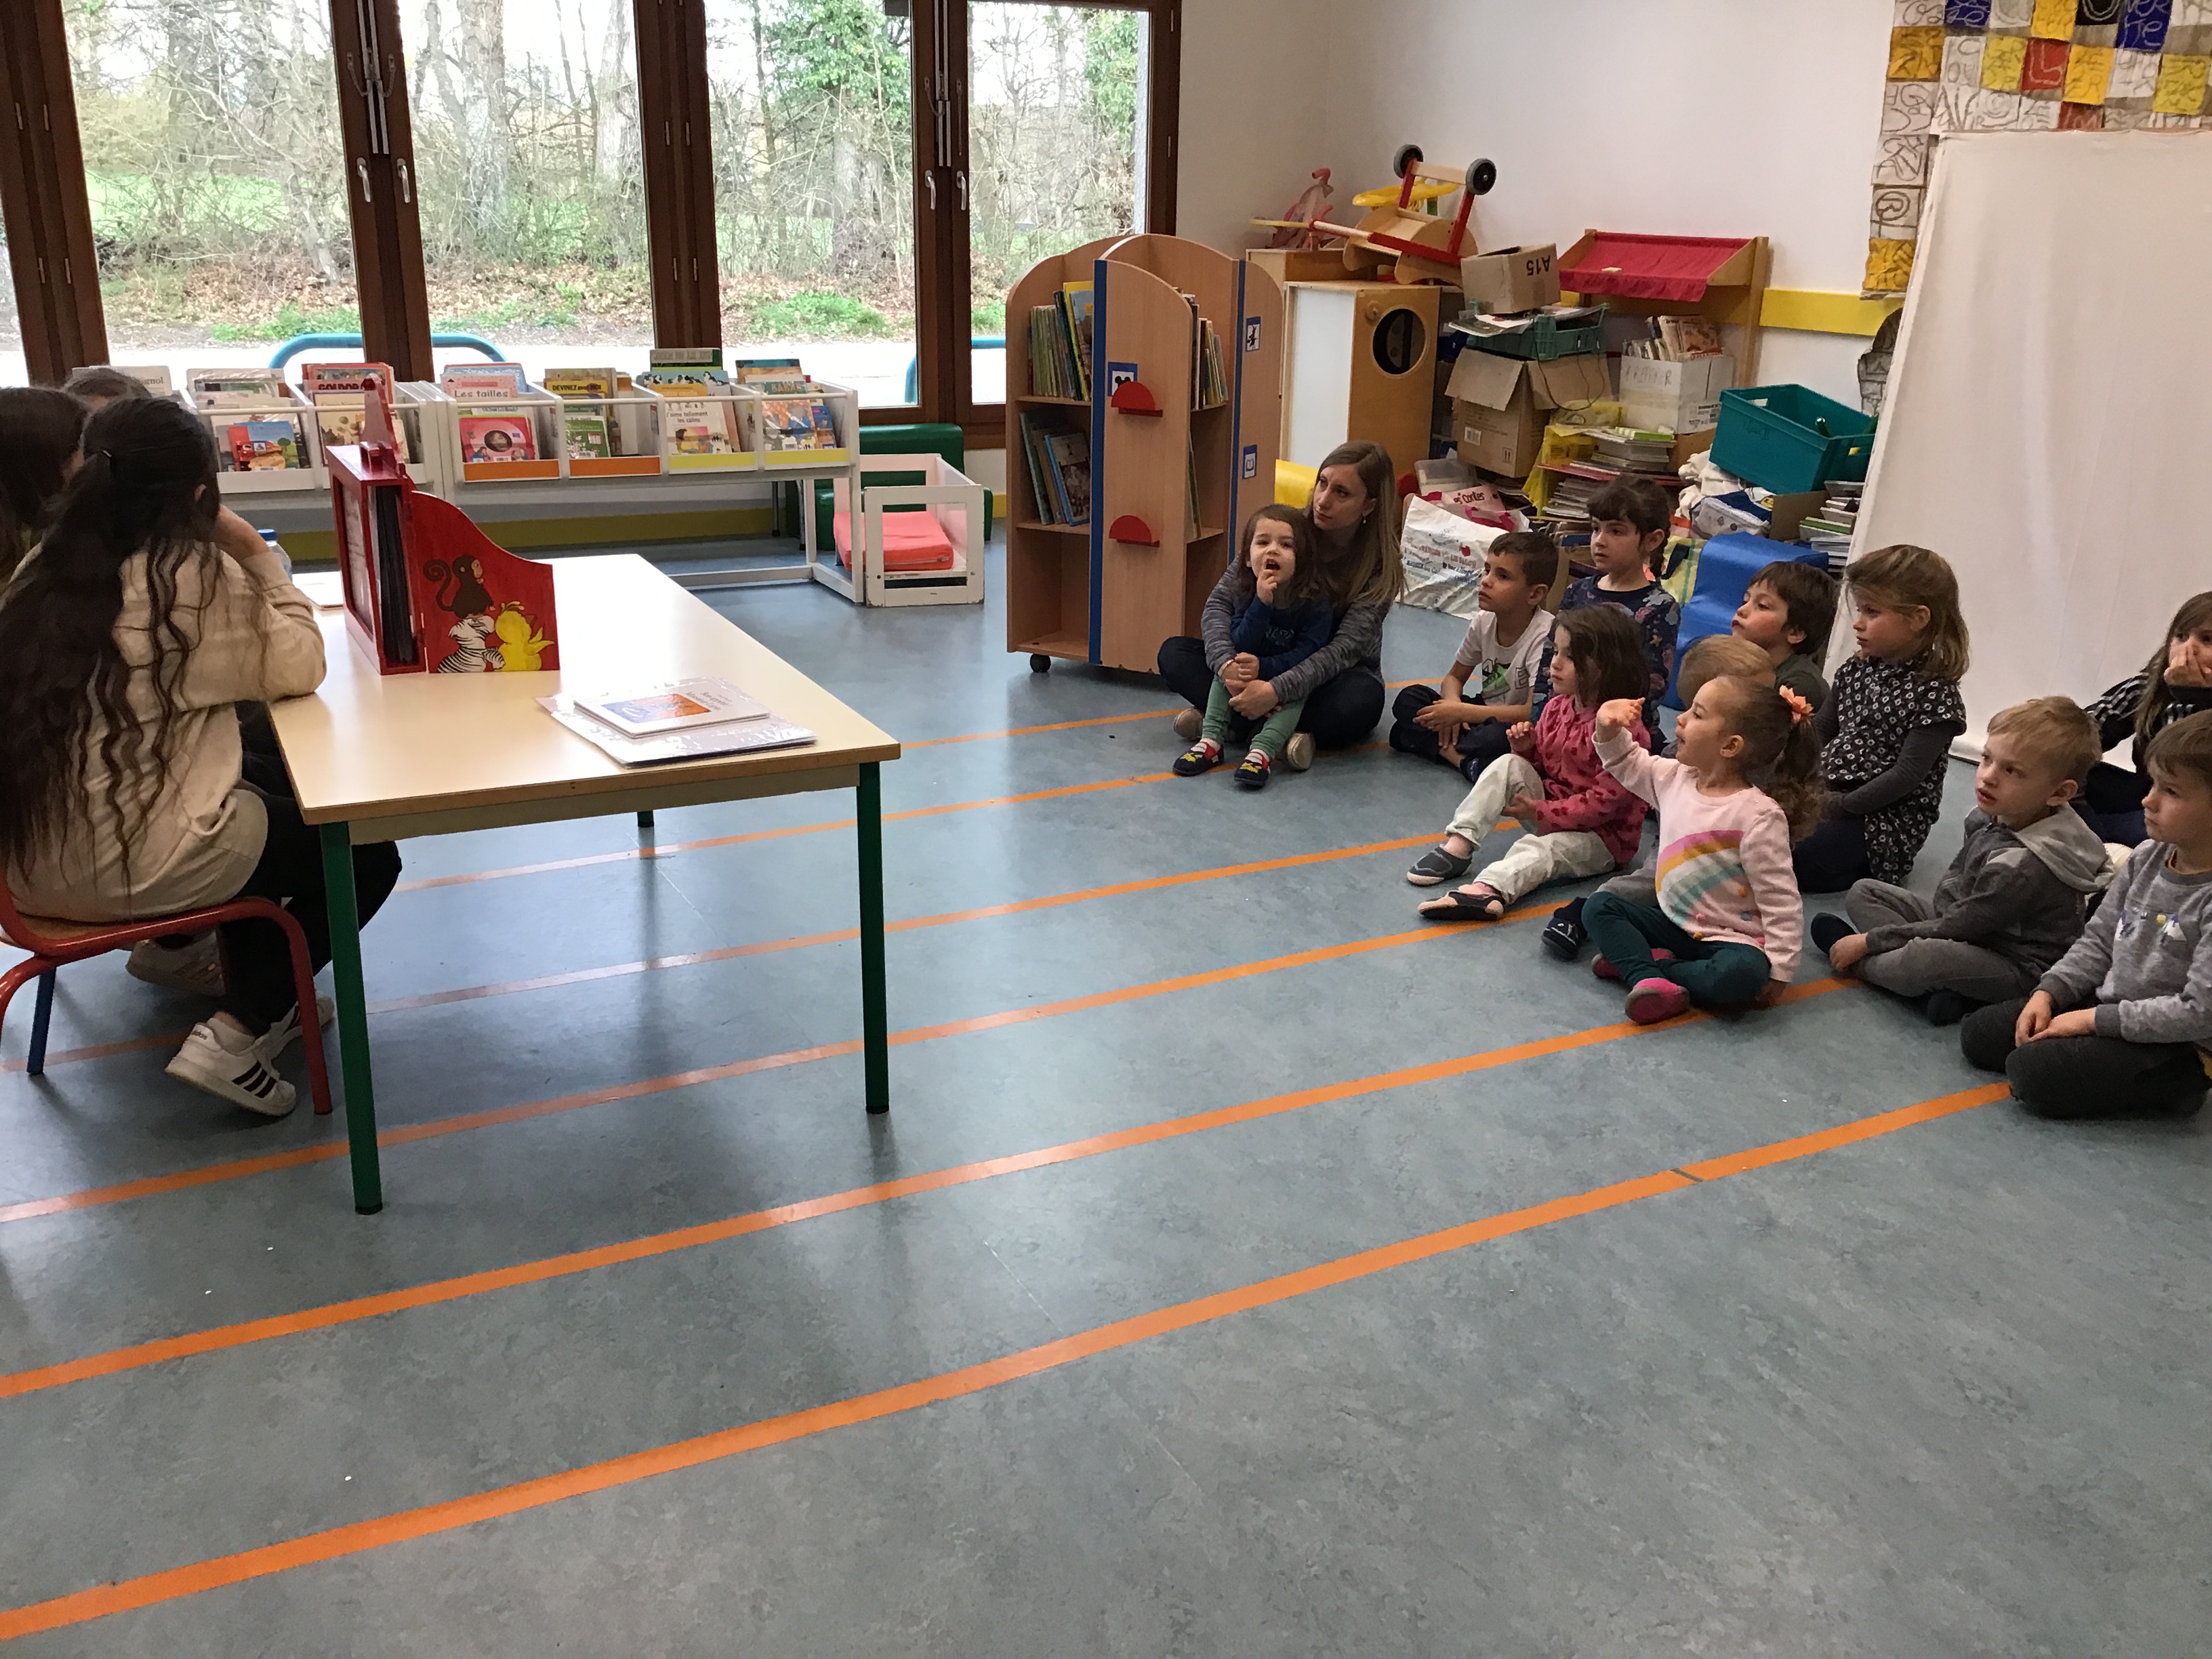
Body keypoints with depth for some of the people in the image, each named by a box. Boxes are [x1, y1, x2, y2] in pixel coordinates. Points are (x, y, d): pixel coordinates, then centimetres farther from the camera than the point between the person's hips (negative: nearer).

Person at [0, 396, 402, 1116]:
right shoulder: (198, 575, -12)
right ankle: (235, 1035, 4)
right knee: (366, 856, 12)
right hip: (138, 868, -7)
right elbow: (297, 669, -6)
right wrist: (258, 556, -1)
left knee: (261, 793, 30)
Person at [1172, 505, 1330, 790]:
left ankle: (1262, 751, -45)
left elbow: (1308, 652, -24)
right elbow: (1240, 645, -20)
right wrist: (1261, 603, -33)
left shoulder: (1315, 601, -19)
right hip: (1250, 676, 4)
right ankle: (1210, 742, -24)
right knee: (1226, 670, -19)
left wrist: (1263, 667, -34)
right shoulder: (1247, 594, -9)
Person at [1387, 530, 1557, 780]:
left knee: (1500, 738, -42)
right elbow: (1455, 676, 10)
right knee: (1409, 698, -11)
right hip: (1484, 711, 7)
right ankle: (1462, 758, -26)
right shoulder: (1484, 621, -3)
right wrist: (1453, 706, -16)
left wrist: (1461, 712, -24)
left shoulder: (1544, 635, -22)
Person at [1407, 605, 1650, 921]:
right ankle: (1458, 844, -21)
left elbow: (1606, 800, -24)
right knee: (1508, 765, -13)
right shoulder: (1557, 708, 4)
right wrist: (1527, 749, -8)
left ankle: (1489, 889, -60)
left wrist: (1542, 812, -22)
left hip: (1601, 835, -7)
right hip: (1547, 811, 7)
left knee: (1537, 848, -35)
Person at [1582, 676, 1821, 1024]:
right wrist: (1609, 730, -2)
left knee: (1743, 973, -37)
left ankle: (1634, 961, -20)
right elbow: (1627, 764, 20)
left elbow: (1780, 901, -19)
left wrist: (1778, 970, -21)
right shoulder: (1675, 778, 0)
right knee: (1599, 907, -7)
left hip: (1729, 939, -7)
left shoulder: (1758, 816, -21)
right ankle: (1649, 980, -27)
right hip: (1674, 924, 7)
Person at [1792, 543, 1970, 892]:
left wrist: (1840, 805, -20)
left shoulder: (1934, 693, -12)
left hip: (1886, 815, -7)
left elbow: (1908, 775, -17)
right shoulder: (1856, 671, 10)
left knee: (1788, 858, -26)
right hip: (1825, 791, 8)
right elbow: (1823, 733, 16)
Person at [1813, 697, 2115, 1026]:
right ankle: (1938, 986, -14)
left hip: (2019, 970, -10)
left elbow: (1956, 928, -23)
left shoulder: (2024, 865, -29)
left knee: (1927, 957, -39)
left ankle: (1860, 964, -5)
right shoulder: (1990, 817, -4)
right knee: (1862, 894, 3)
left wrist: (1869, 941, -17)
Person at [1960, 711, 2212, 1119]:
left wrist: (2094, 1020, -21)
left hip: (2173, 1043, -8)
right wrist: (2048, 993, -5)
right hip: (2105, 1004, 8)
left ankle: (2172, 1086, -5)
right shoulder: (2146, 859, 0)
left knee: (2034, 1073, -22)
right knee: (1979, 1033, 4)